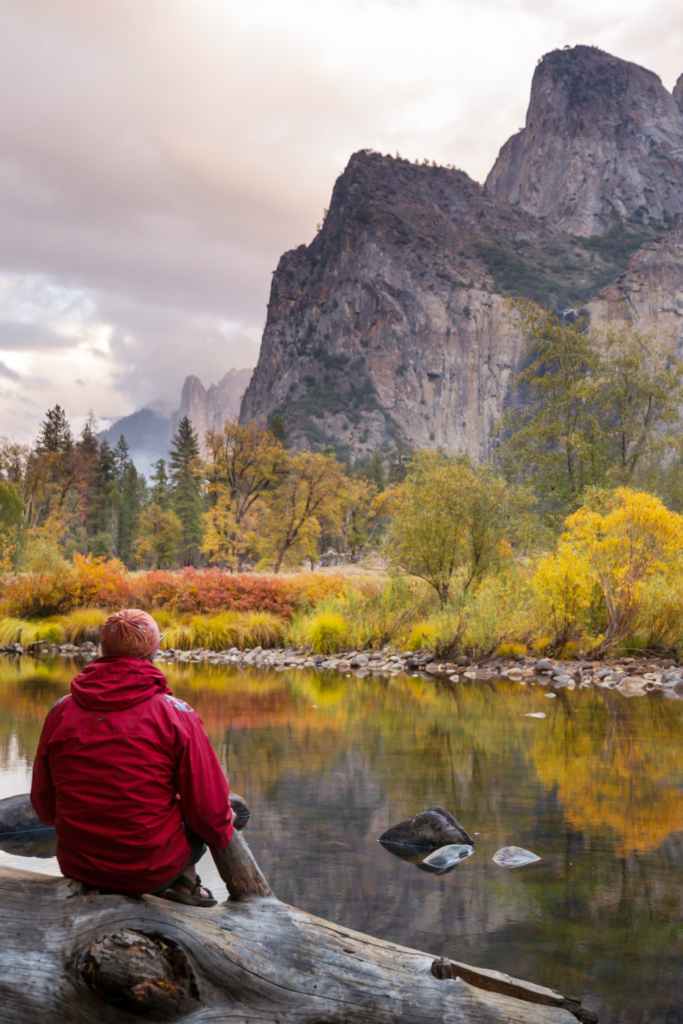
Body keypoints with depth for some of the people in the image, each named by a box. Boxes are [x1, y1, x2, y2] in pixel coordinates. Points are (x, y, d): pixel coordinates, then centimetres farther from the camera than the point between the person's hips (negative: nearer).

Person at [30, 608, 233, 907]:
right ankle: (183, 881, 13)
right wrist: (222, 832, 13)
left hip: (76, 868, 4)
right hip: (153, 871, -4)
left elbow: (44, 806, 7)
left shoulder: (61, 711, -3)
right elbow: (209, 811, -10)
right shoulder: (175, 715, -13)